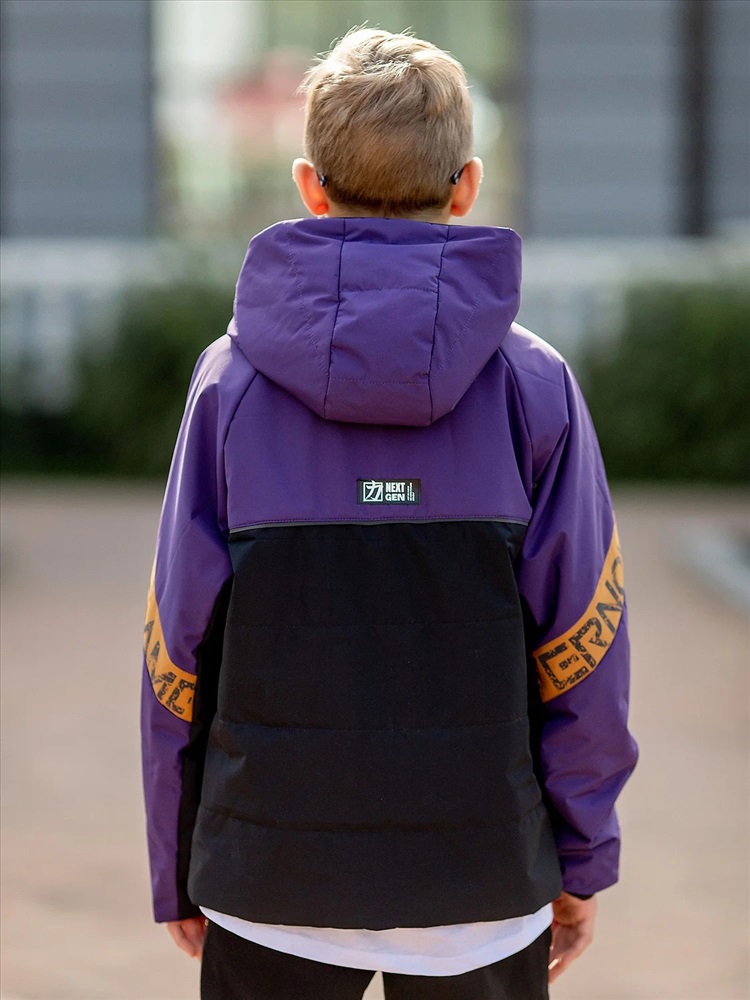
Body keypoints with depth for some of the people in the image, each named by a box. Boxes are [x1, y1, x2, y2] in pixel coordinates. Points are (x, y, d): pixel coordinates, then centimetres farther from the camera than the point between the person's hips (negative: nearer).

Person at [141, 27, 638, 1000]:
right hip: (482, 883, 0)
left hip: (272, 886, 0)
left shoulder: (231, 382, -3)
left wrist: (176, 871, 9)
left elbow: (177, 646, -1)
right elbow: (583, 646, -3)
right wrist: (582, 862, 8)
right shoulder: (533, 385, -4)